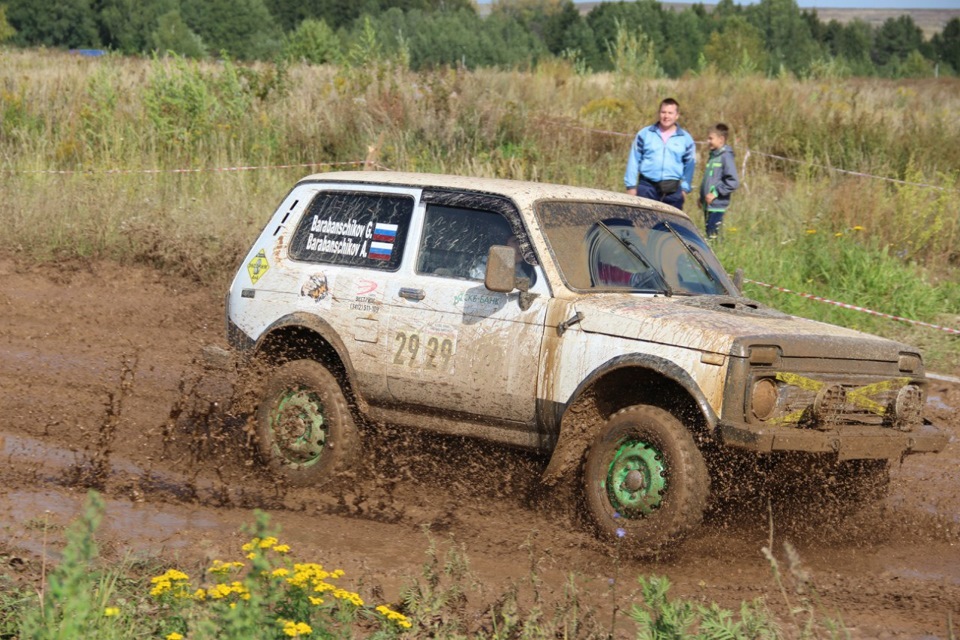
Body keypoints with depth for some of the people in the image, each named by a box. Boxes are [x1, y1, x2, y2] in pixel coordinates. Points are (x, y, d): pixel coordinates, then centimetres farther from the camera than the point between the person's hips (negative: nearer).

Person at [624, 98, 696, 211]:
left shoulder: (686, 139, 7)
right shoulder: (644, 134, 5)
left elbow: (689, 165, 13)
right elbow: (634, 161, 6)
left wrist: (685, 188, 5)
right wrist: (631, 186, 2)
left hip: (673, 191, 1)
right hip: (647, 187, -1)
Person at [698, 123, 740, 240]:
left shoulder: (726, 156, -10)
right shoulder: (712, 156, 15)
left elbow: (733, 182, -16)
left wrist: (716, 193, -16)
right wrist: (702, 196, 15)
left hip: (717, 205, -9)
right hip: (707, 205, 9)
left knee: (713, 235, -14)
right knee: (708, 234, 9)